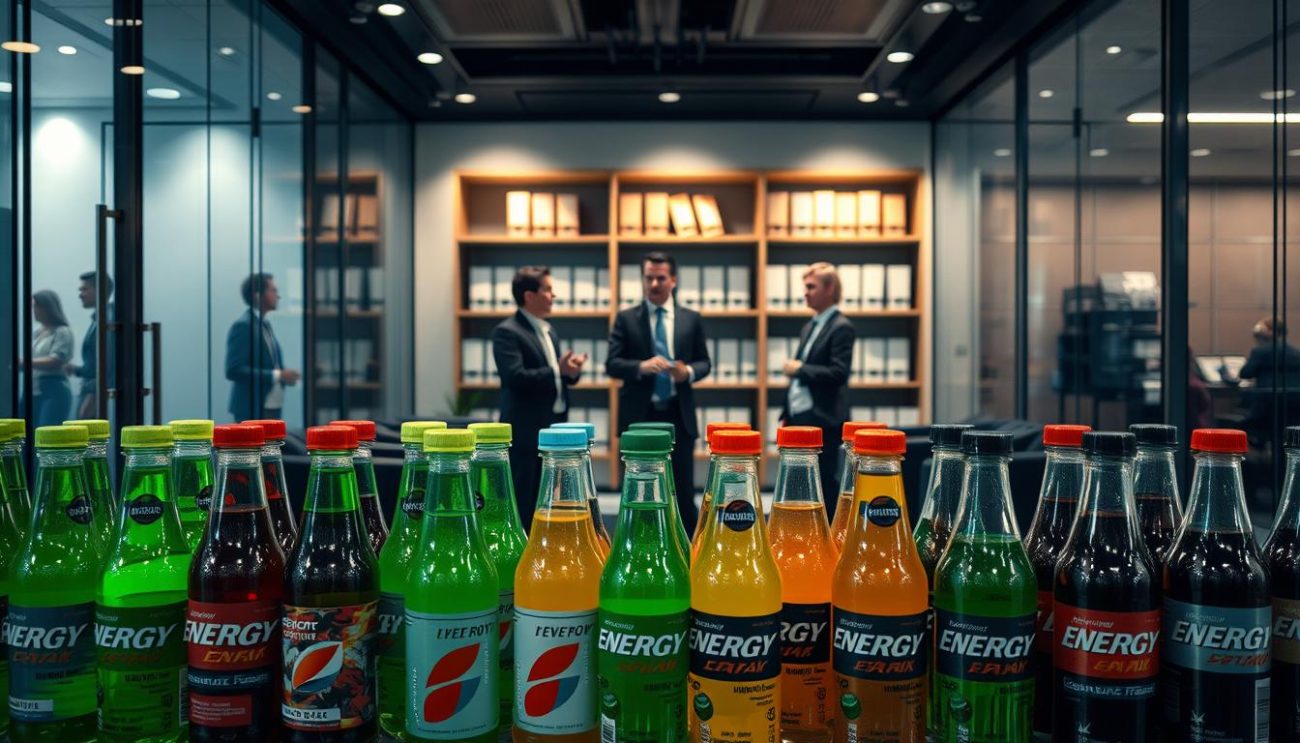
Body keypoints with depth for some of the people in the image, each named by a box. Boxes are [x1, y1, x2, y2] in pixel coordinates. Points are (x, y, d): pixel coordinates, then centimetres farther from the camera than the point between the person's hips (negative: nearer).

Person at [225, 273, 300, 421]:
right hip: (253, 410, -9)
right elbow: (234, 370, -20)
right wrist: (276, 375, -22)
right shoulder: (242, 326, -12)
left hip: (272, 408, 9)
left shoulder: (265, 325, 15)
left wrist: (283, 374, 2)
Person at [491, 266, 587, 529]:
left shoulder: (548, 330, 16)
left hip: (554, 424, 8)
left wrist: (571, 371, -4)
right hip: (526, 428, -8)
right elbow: (515, 377, -23)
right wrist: (558, 371, -25)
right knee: (524, 500, -2)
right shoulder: (507, 332, -12)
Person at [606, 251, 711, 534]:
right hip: (640, 416, 0)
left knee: (684, 489, 5)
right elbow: (612, 364, -4)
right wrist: (641, 366, -23)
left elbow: (705, 362, 9)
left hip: (678, 415, 1)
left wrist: (689, 371, -14)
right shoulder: (626, 318, 2)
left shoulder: (691, 319, 7)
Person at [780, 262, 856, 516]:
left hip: (821, 421, -9)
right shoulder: (809, 327, 17)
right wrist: (787, 416, 16)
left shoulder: (841, 327, -9)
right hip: (800, 419, 9)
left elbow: (839, 373, -20)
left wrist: (800, 368, -14)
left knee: (826, 484, -2)